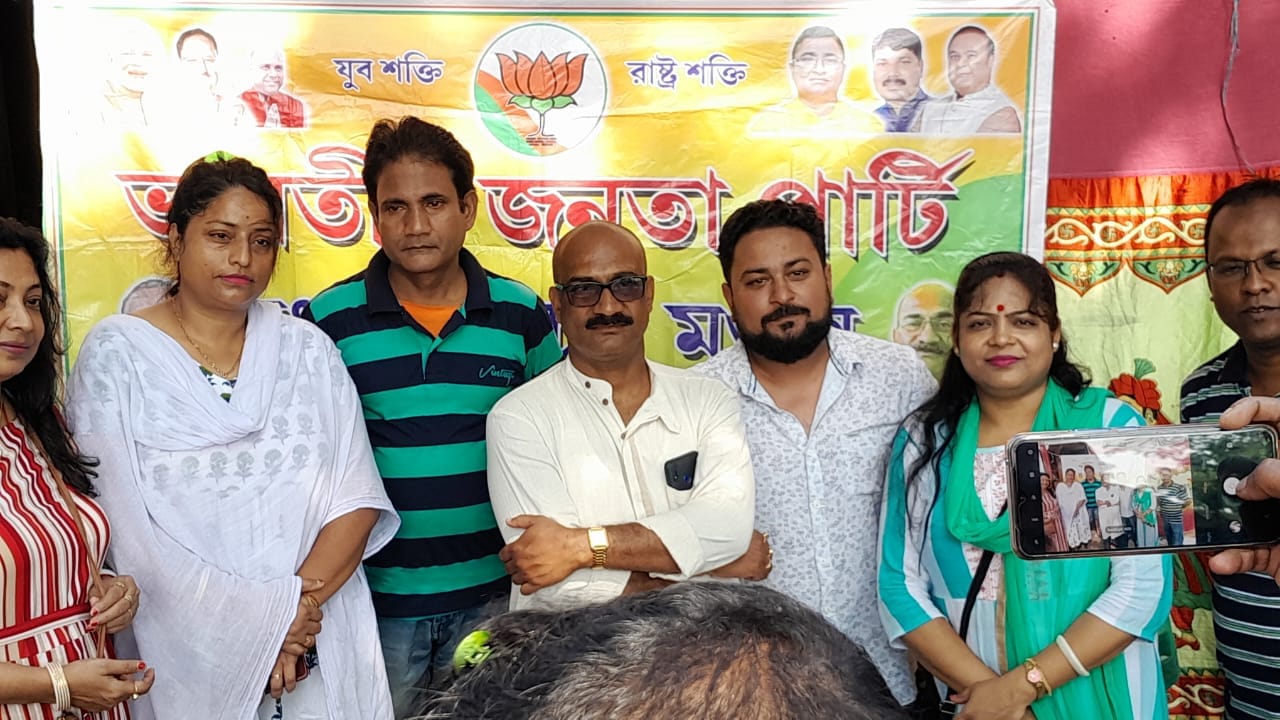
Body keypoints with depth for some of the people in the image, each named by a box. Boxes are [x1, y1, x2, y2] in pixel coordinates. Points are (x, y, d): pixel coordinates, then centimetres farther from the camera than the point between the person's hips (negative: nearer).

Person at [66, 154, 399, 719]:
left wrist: (299, 605, -18)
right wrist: (260, 620, -15)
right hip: (180, 659, -2)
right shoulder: (115, 353, -4)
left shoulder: (308, 349, 2)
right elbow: (123, 528, -12)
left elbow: (358, 500, -4)